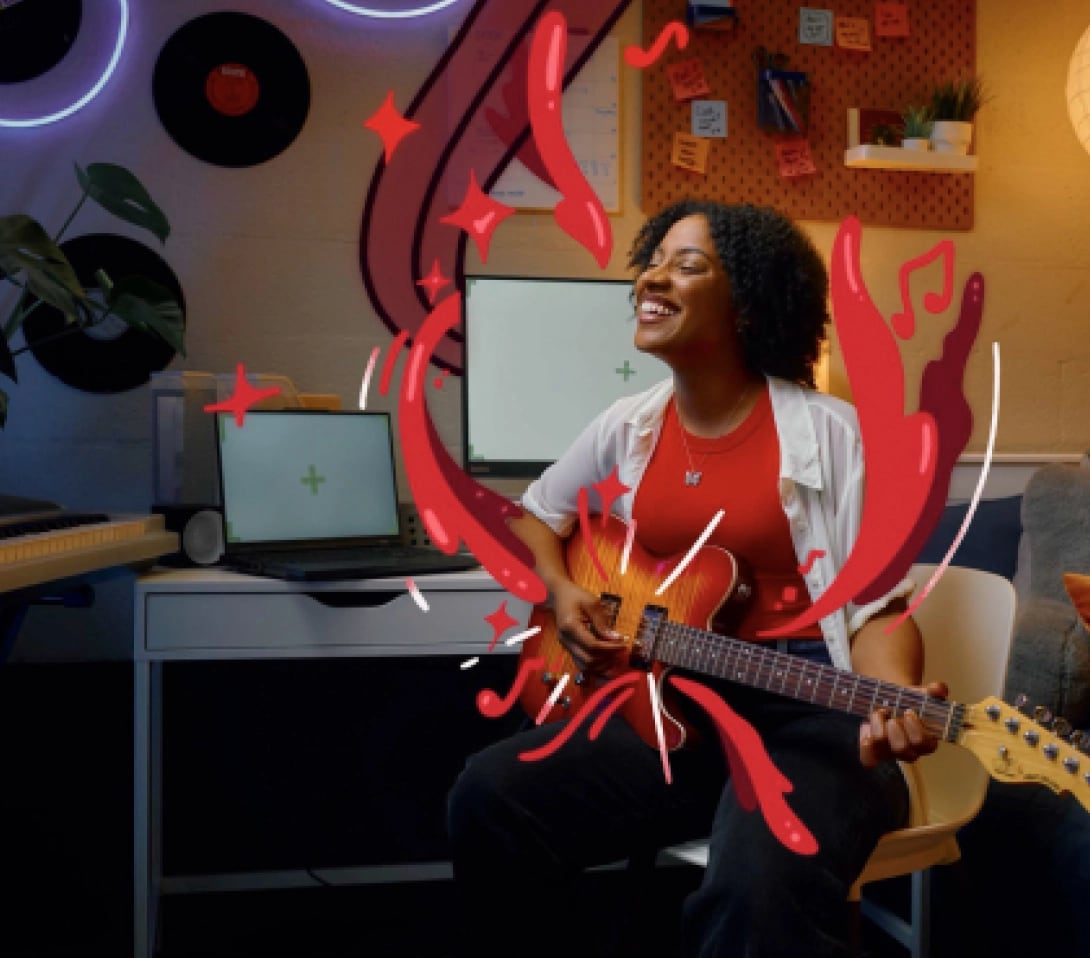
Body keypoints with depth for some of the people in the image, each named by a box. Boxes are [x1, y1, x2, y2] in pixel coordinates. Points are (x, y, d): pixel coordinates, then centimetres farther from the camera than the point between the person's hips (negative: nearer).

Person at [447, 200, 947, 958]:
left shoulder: (830, 432, -6)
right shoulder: (628, 427, 9)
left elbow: (876, 604, -7)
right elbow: (535, 516, 24)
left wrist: (895, 705, -28)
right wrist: (562, 593, 4)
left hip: (807, 706, -4)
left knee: (763, 889, -34)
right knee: (489, 797, -14)